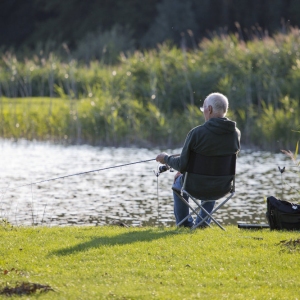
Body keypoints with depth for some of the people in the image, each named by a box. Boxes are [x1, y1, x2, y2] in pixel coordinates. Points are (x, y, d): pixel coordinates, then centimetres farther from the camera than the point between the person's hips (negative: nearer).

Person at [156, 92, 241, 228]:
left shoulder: (197, 133, -23)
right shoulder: (235, 134, -8)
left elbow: (182, 165, -17)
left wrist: (166, 158, 6)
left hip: (197, 186, -3)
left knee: (179, 182, 33)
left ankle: (186, 224, 41)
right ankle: (204, 221, 43)